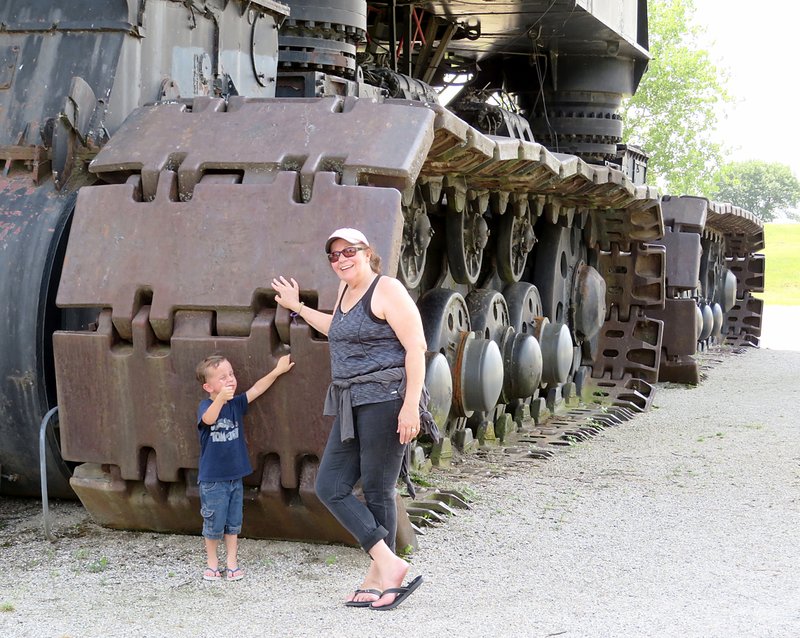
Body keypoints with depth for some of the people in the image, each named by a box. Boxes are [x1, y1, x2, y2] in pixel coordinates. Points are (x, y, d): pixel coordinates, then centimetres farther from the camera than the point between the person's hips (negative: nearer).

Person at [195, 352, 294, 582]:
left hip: (235, 475, 5)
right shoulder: (206, 406, -14)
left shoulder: (236, 403, 3)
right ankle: (211, 561, 22)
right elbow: (209, 419, -35)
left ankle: (232, 561, 21)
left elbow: (257, 389, 8)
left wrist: (277, 371, 4)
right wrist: (220, 399, -53)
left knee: (233, 522, 11)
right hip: (212, 479, -5)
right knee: (214, 523, 5)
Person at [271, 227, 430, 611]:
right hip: (351, 405, 9)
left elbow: (416, 347, -15)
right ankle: (388, 563, -1)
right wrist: (298, 308, 45)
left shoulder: (387, 290, -9)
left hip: (385, 400, -9)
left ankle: (377, 577, 6)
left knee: (378, 491, -4)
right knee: (330, 487, 1)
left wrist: (411, 405, -22)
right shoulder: (346, 289, 18)